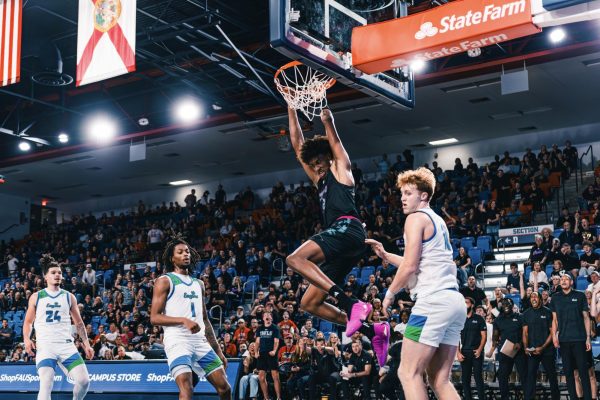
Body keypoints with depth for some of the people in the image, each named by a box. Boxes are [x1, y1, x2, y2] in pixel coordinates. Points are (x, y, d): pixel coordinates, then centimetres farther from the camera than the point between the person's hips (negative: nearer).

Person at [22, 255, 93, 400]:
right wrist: (27, 339, -3)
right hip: (44, 346, -2)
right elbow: (28, 322, 16)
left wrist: (86, 344, 8)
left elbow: (79, 323, 17)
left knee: (84, 380, -11)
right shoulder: (36, 297, 10)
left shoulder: (69, 297, 13)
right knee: (46, 385, -21)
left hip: (66, 345, 2)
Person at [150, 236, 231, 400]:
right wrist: (183, 320, -22)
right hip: (177, 342, -6)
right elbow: (154, 317, -7)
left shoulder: (198, 284, 21)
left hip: (201, 342, 6)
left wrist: (218, 351, 18)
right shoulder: (165, 281, 1)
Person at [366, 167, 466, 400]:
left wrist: (390, 293, 3)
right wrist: (385, 256, 29)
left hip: (433, 301, -9)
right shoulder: (438, 221, 25)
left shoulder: (416, 218, -4)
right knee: (440, 379, 9)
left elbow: (410, 267, -12)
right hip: (455, 302, 9)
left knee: (409, 373, -6)